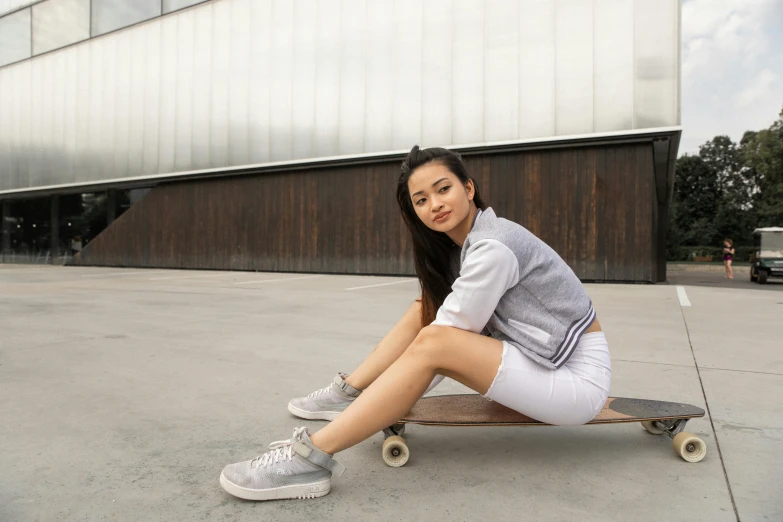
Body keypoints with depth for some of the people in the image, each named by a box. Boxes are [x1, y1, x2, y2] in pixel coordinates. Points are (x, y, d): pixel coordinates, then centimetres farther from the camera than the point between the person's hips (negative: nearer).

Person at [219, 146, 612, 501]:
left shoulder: (493, 249, -22)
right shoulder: (465, 241, 5)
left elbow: (441, 341, -20)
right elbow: (434, 318, 7)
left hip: (578, 374, -8)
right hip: (535, 357, 8)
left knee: (432, 342, -27)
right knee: (427, 308, 1)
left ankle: (313, 456, -25)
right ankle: (348, 394, 5)